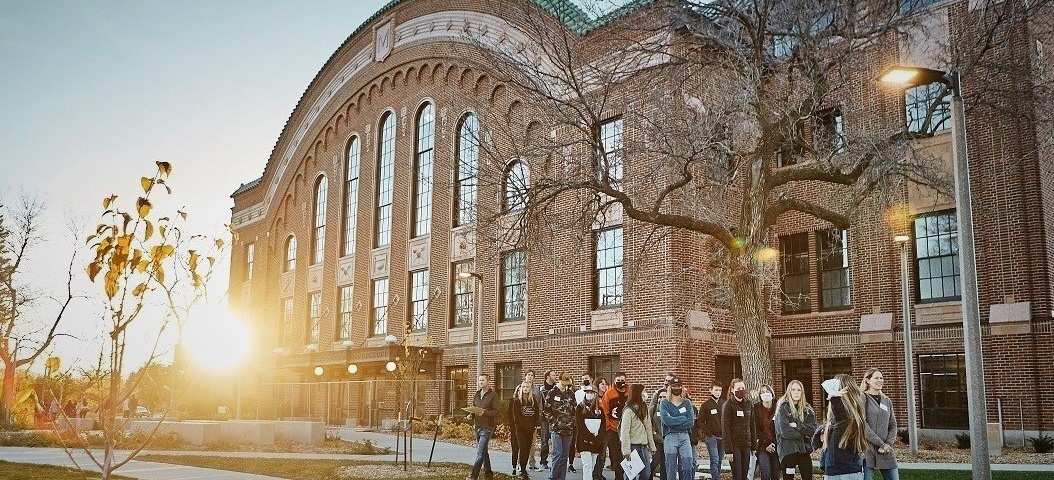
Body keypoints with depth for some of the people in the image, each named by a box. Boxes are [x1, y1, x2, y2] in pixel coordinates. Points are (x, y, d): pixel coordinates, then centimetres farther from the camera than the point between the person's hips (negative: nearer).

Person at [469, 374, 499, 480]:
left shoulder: (493, 396, -7)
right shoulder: (476, 395, 14)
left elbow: (496, 412, -12)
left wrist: (484, 412, -26)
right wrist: (471, 416, 0)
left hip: (487, 427, -7)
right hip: (477, 427, 7)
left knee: (480, 452, -12)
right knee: (483, 452, 14)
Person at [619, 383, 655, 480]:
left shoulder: (644, 409, 10)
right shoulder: (629, 411, -13)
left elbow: (648, 429, 15)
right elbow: (624, 432, -15)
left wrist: (652, 446, 11)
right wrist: (626, 451, -19)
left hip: (644, 446, 7)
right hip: (633, 446, -7)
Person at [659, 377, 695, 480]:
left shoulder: (687, 403, 11)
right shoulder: (664, 403, 4)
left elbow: (691, 422, -2)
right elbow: (666, 420, -12)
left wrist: (674, 424, -10)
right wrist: (683, 419, -5)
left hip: (684, 437, 2)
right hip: (670, 437, -2)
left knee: (688, 467, -6)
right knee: (671, 469, 0)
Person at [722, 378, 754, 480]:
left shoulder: (748, 404, 10)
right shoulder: (728, 405, -6)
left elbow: (752, 426, 12)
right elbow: (725, 428, -11)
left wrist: (753, 445, 5)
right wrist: (728, 450, -16)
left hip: (746, 445, 5)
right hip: (734, 445, -5)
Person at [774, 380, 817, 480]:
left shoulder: (807, 409, 10)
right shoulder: (783, 408, -5)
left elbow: (812, 430, -1)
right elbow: (785, 431, -15)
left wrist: (797, 426, -12)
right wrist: (803, 434, -5)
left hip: (804, 450, 4)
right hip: (787, 450, -4)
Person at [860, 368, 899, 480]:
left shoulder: (887, 401, 17)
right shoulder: (863, 398, -3)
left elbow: (893, 425, 14)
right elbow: (862, 424, -12)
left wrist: (888, 444, -3)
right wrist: (881, 444, -14)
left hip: (886, 452, 6)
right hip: (867, 450, -6)